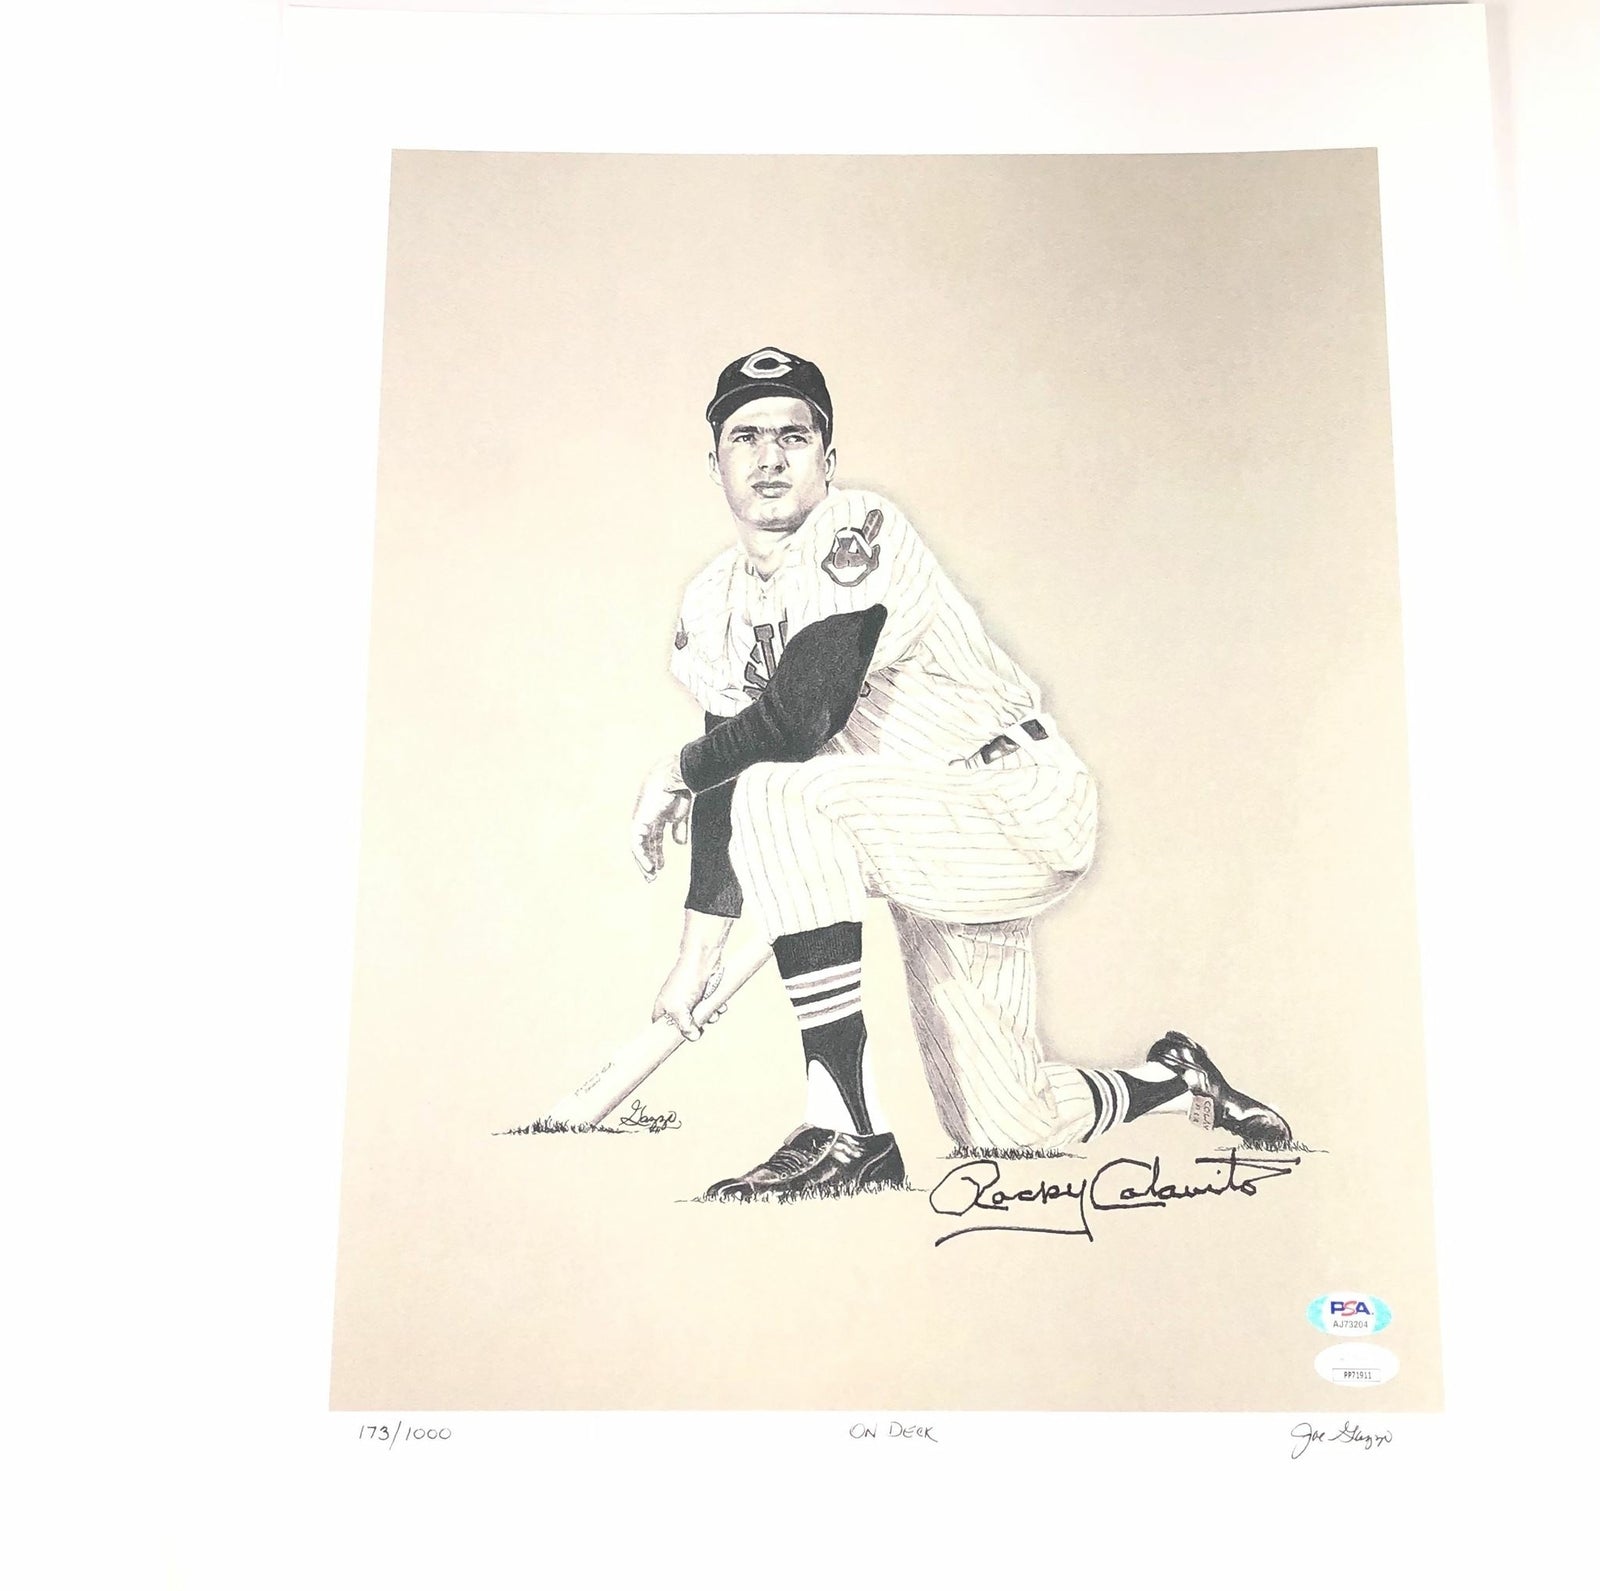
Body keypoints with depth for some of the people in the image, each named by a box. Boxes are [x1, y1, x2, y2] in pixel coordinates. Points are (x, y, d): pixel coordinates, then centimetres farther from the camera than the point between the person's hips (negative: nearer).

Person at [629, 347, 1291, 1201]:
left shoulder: (860, 531, -18)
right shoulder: (714, 603, 5)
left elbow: (801, 719, -29)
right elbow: (728, 770, 5)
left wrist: (671, 773, -12)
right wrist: (698, 952, -2)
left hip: (1023, 810, -8)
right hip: (933, 849, 8)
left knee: (778, 794, -31)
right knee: (1005, 1128, 9)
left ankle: (847, 1130, -26)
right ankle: (1180, 1082, 41)